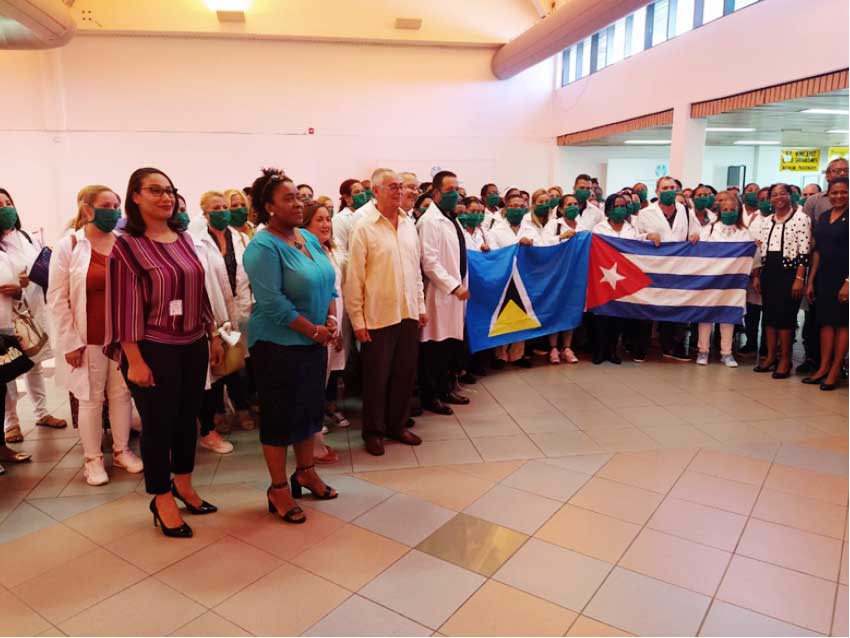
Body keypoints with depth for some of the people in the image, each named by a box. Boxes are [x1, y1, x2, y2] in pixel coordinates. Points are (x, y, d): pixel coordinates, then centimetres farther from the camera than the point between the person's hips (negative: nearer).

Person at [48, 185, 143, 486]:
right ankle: (92, 459, 20)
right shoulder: (69, 245, -4)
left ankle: (121, 450, 26)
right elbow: (57, 299, -5)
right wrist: (71, 341, -8)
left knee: (122, 393, 11)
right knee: (91, 398, 6)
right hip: (89, 338, -2)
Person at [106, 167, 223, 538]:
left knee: (188, 418, 15)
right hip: (154, 350, -6)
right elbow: (124, 306, -13)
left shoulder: (184, 239, 7)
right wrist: (134, 360, -16)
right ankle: (162, 499, 24)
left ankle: (183, 485, 35)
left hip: (193, 346, 6)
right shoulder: (127, 246, -10)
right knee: (158, 424, 6)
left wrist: (213, 337, 13)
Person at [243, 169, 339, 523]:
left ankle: (305, 471, 36)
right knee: (280, 414, 5)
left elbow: (328, 283, 10)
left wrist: (331, 319, -6)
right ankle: (278, 488, 20)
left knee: (310, 407, 17)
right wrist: (314, 330, -18)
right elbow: (272, 303, -23)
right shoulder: (263, 246, -17)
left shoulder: (309, 238, 7)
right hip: (279, 344, -7)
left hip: (314, 342, 8)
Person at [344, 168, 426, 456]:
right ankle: (373, 431, 24)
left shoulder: (409, 224, 8)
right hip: (378, 316, -5)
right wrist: (357, 320, -10)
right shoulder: (364, 227, -9)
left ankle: (397, 425, 30)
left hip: (408, 313, 5)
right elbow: (354, 278, -9)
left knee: (405, 373, 13)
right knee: (376, 377, 7)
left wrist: (421, 306, 11)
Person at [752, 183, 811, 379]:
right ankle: (770, 356, 16)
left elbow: (804, 252, -10)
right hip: (768, 272, 6)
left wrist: (799, 278, -16)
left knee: (785, 315, -3)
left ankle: (785, 359, 5)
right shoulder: (766, 221, 12)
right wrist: (756, 276, 11)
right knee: (769, 314, 7)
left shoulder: (800, 218, -5)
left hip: (789, 272, -5)